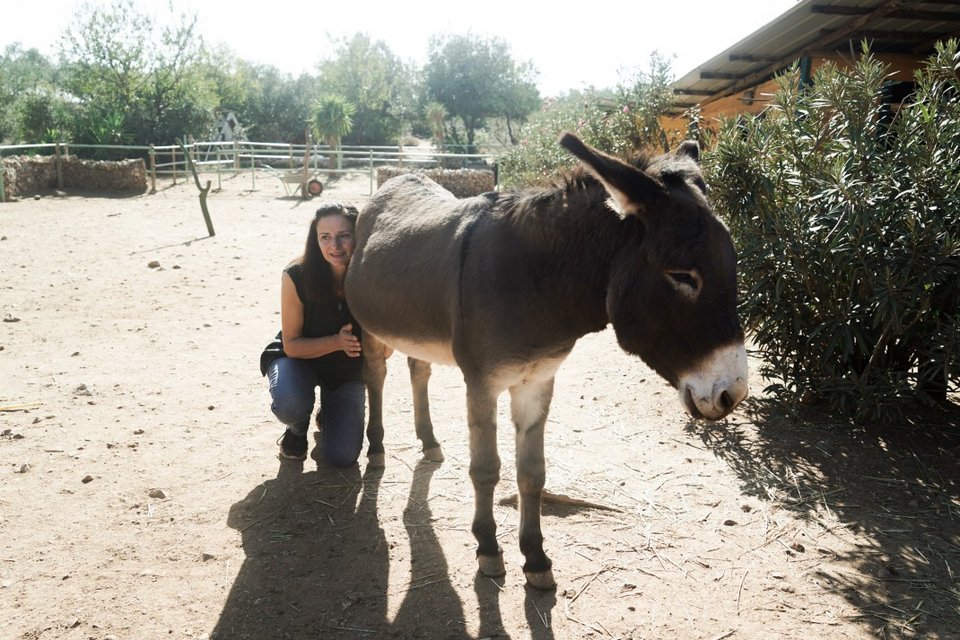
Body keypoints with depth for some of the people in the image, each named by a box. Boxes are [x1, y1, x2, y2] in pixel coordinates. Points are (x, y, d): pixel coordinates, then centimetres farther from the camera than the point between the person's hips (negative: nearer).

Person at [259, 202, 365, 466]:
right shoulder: (296, 277, -26)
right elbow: (291, 345, -17)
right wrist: (336, 342, -34)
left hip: (348, 370, 1)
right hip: (297, 358, -1)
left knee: (341, 457, -10)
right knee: (290, 405, -34)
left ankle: (328, 414, 25)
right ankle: (297, 430, 5)